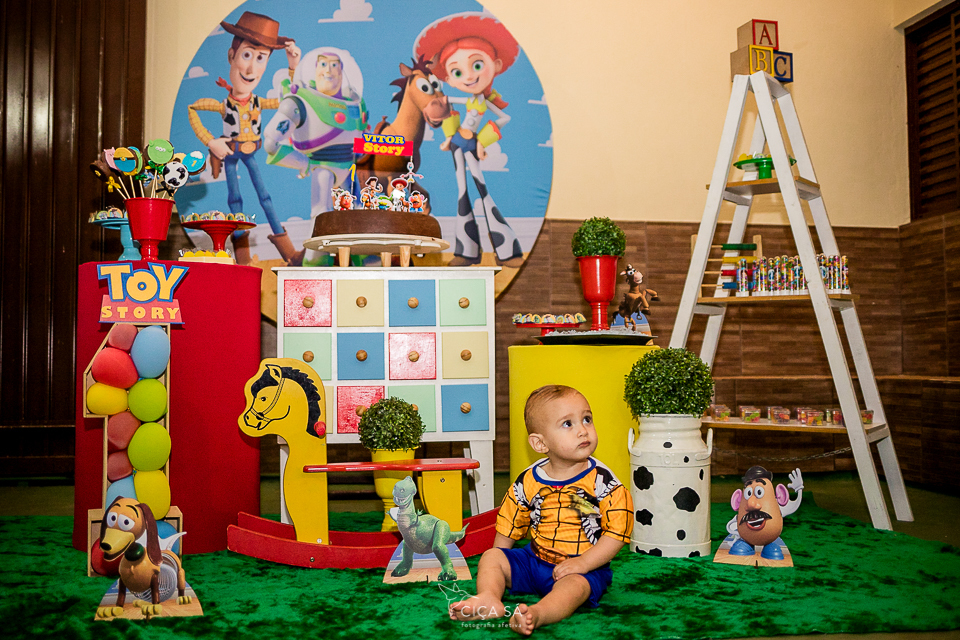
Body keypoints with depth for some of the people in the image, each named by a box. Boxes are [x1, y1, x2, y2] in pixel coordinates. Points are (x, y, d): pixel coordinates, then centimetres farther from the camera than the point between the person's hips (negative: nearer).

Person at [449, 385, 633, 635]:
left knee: (574, 585, -35)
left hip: (586, 568, -5)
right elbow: (509, 526, 11)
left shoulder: (603, 482, -11)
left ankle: (538, 613, -58)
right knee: (491, 557, -6)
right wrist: (499, 566, 7)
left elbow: (617, 534, -14)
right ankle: (489, 599, -31)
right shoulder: (528, 481, -2)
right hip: (535, 559, 5)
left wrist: (582, 563, -21)